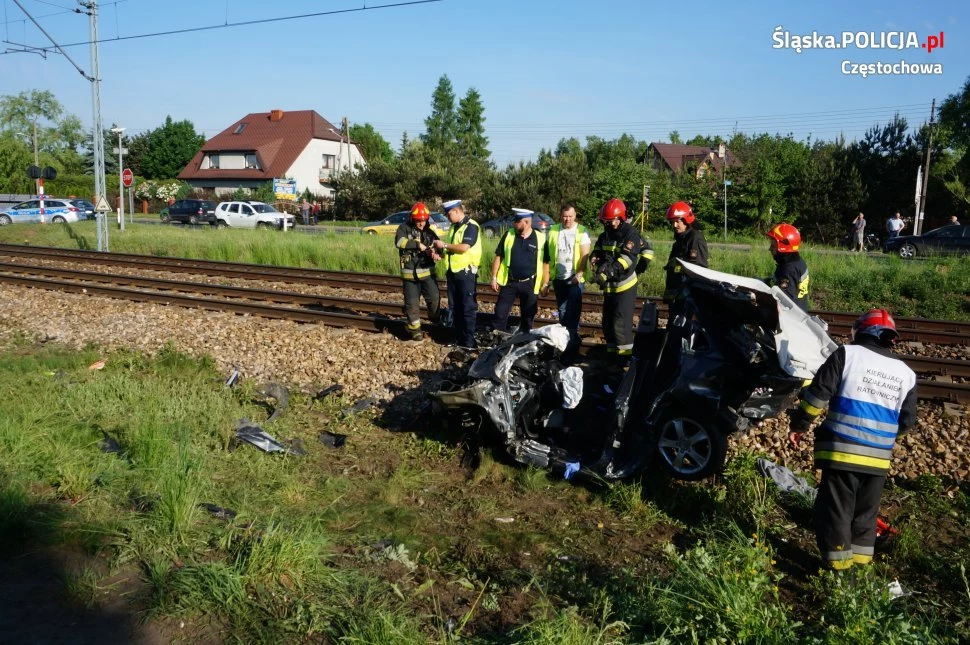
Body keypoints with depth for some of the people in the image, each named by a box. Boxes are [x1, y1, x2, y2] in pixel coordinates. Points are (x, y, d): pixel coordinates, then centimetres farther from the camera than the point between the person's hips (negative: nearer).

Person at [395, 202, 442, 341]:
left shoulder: (429, 232, 7)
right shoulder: (404, 228, -5)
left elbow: (438, 248, 7)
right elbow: (399, 242, -23)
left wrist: (436, 254, -17)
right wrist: (418, 244, -28)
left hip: (427, 272, 2)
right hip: (410, 273, -2)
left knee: (434, 298, -4)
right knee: (412, 303, 4)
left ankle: (437, 322, 21)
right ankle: (415, 330, 17)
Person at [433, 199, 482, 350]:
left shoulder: (471, 226, -12)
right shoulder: (453, 227, 15)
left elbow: (464, 247, -23)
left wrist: (444, 245, -13)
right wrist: (440, 253, 3)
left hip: (466, 272, -9)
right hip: (453, 271, 9)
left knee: (468, 307, -4)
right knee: (454, 307, 12)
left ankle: (469, 341, 0)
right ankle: (458, 338, 20)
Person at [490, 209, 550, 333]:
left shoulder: (540, 238, -4)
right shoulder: (509, 235, 1)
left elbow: (545, 263, 1)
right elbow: (498, 257, 5)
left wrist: (545, 283, -1)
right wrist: (494, 278, 0)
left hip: (530, 284, -1)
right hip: (509, 282, 1)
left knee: (528, 316, 9)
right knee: (500, 313, 2)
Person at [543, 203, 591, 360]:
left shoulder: (581, 232, -4)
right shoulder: (553, 231, 6)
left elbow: (585, 255, -8)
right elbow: (548, 254, 10)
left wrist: (579, 273, -22)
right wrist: (547, 277, 6)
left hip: (575, 279, -4)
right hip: (559, 278, 4)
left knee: (573, 313, -7)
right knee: (562, 313, 13)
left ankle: (572, 346, -5)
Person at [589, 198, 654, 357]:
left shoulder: (630, 234, -12)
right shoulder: (604, 236, 12)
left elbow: (627, 257, -21)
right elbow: (596, 254, 7)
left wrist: (610, 270, -30)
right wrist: (596, 265, -16)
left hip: (625, 284, -8)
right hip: (609, 285, 8)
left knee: (621, 322, -12)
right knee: (608, 321, 15)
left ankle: (625, 353, -7)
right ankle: (612, 351, 26)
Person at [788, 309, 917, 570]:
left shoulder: (847, 354, -4)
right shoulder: (906, 374, 9)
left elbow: (818, 394, -8)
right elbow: (907, 422, 11)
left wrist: (798, 425, 2)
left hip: (842, 451, -4)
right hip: (878, 458, 4)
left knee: (836, 510, 4)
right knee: (865, 513, 18)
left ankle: (838, 566, 7)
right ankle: (860, 561, 24)